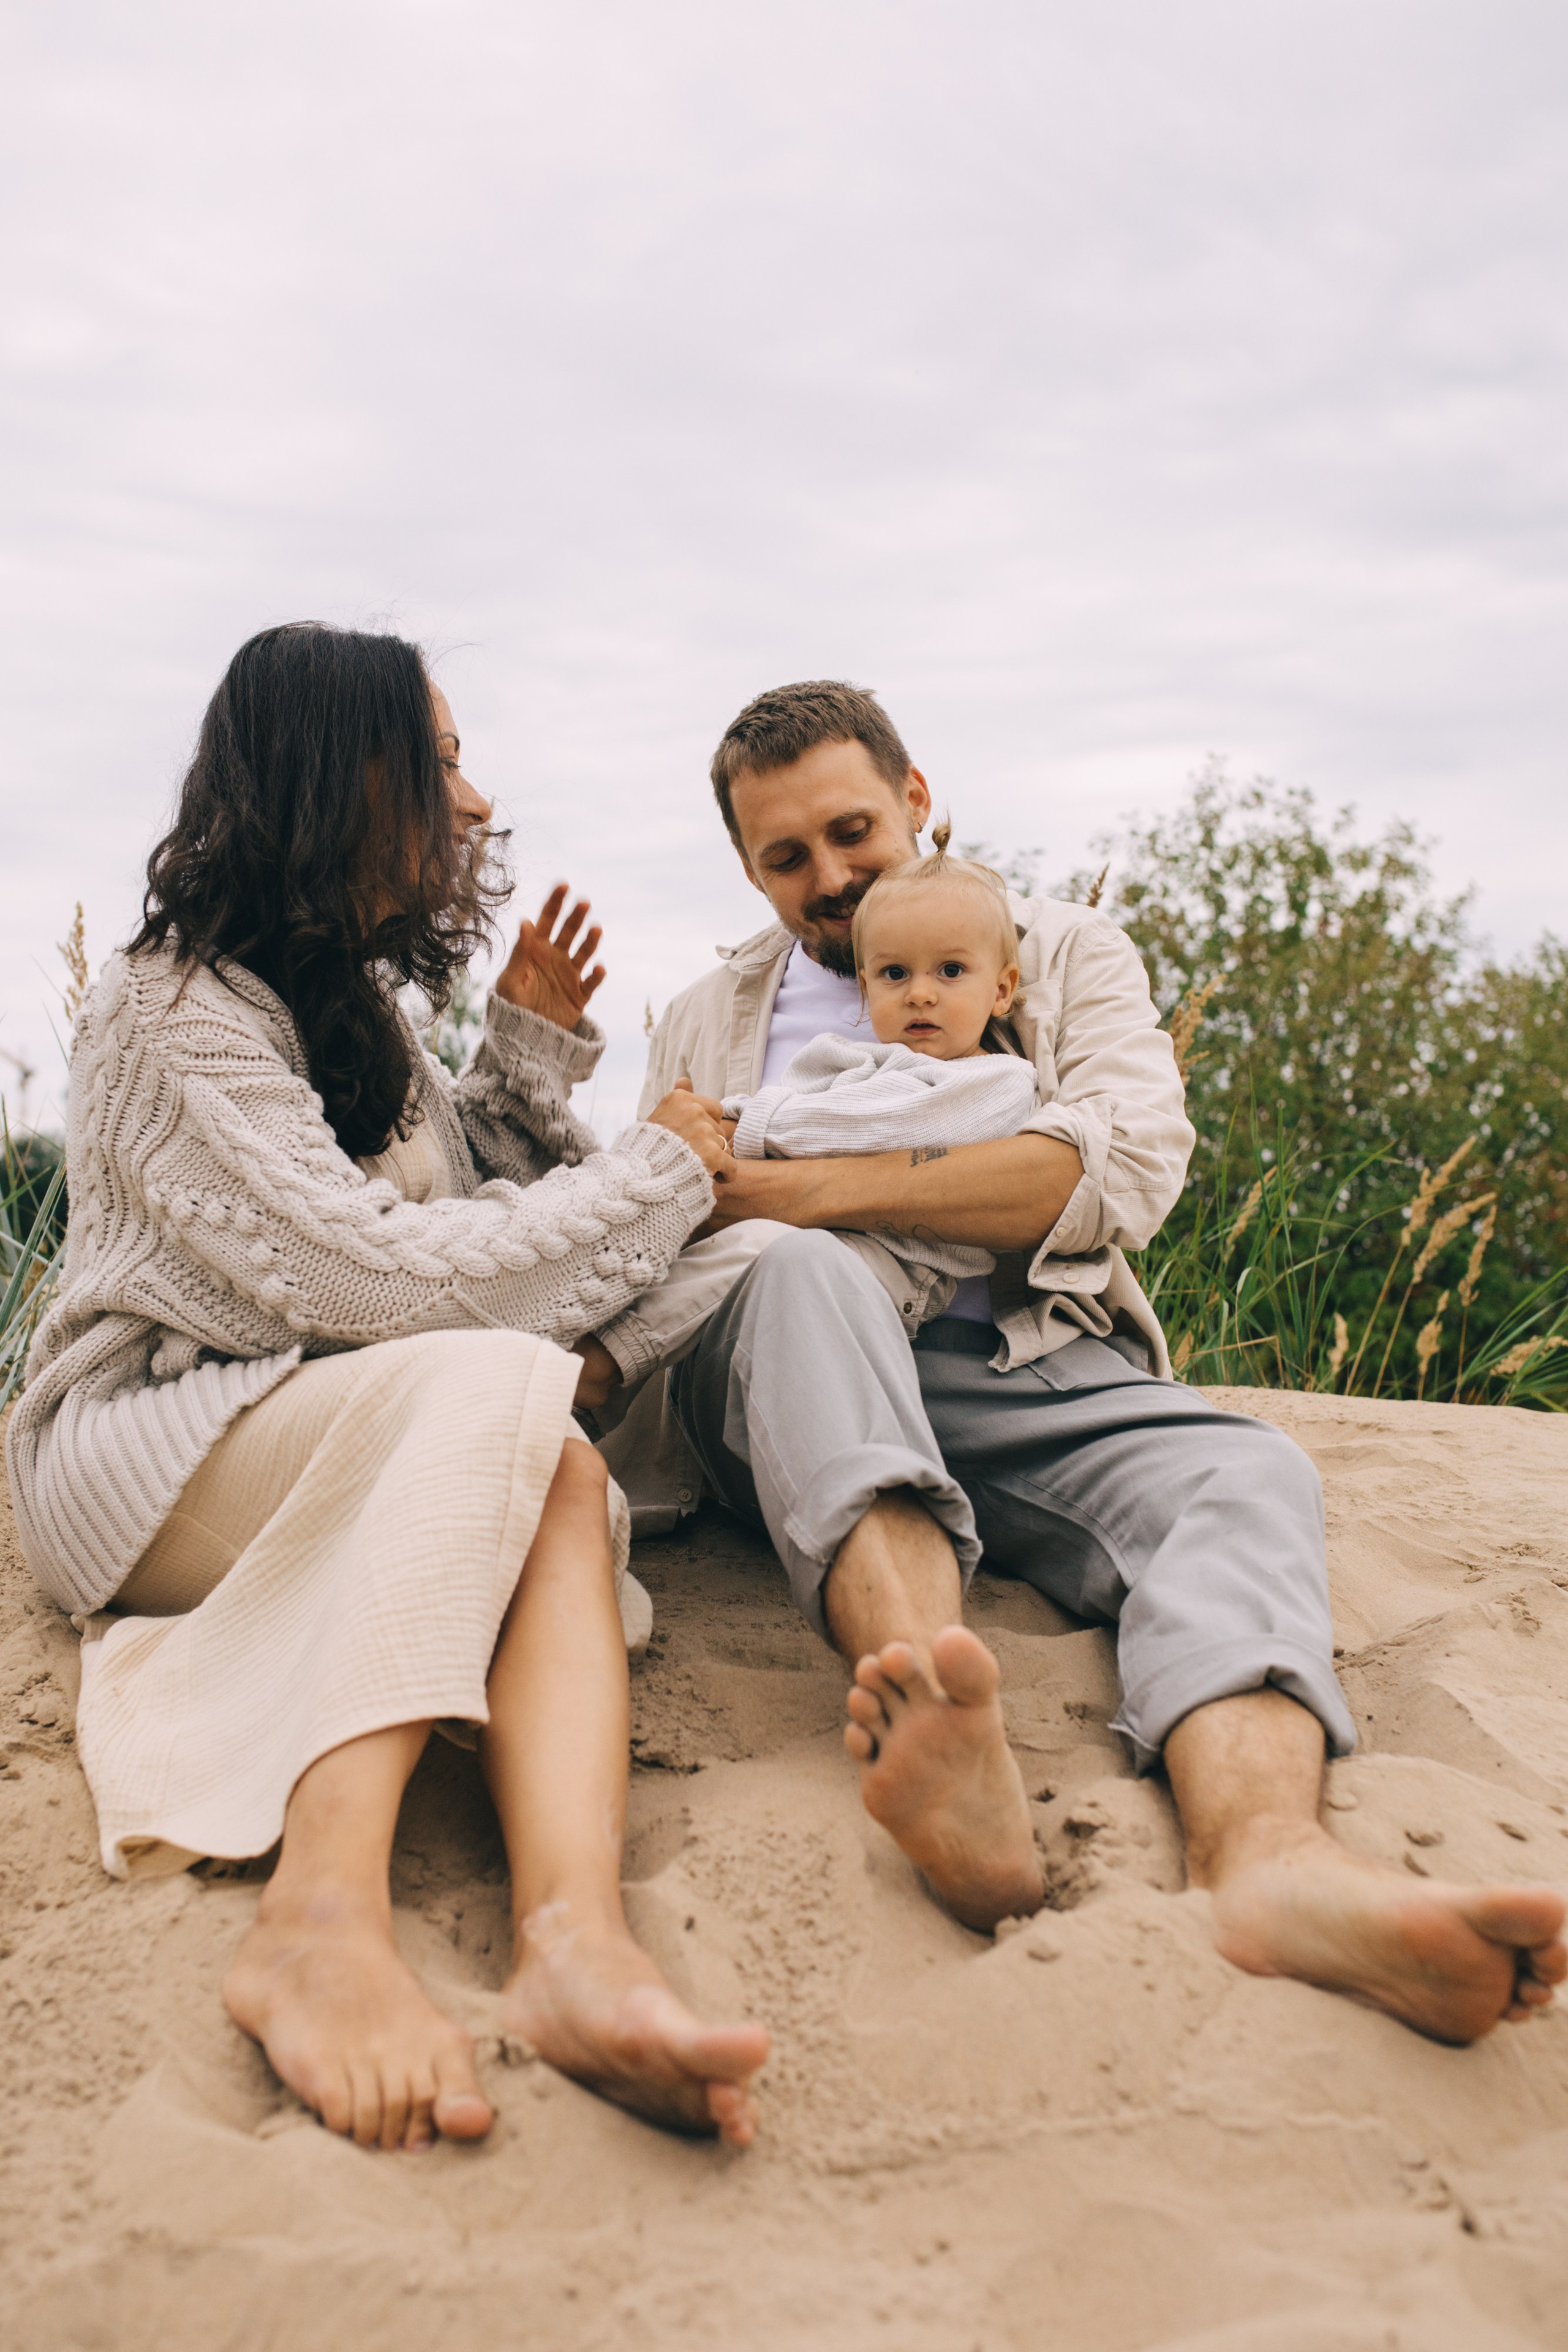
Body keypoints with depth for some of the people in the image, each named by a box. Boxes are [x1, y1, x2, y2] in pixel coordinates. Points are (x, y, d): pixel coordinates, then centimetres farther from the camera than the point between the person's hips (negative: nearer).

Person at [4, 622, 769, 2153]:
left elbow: (461, 1201, 22)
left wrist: (531, 1049, 8)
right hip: (137, 1457, -7)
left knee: (557, 1487, -27)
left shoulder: (350, 998, 18)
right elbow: (372, 1281, -21)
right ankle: (324, 1914, -45)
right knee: (505, 1387, -33)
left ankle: (572, 1934, -51)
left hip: (355, 1468, 7)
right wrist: (656, 1175, -13)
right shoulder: (173, 1010, -11)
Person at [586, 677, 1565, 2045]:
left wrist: (819, 1189, -9)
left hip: (1026, 1371, 1)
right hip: (793, 1376, 0)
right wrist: (602, 1352, -8)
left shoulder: (1068, 954, 17)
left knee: (1244, 1470, -28)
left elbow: (1128, 1167, -3)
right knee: (802, 1272, -34)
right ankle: (935, 1714, -57)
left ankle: (1263, 1854, -56)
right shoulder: (710, 1022, 25)